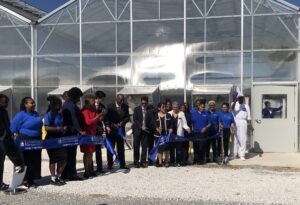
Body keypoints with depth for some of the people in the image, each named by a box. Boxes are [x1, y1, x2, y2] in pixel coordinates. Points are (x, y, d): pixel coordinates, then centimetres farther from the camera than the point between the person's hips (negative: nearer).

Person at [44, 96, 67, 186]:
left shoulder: (60, 114, 10)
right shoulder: (48, 115, -10)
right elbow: (46, 128, -17)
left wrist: (64, 128, 0)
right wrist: (57, 128, -24)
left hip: (60, 139, 6)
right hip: (51, 140, -6)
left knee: (64, 158, 4)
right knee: (54, 159, 1)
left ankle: (58, 176, 21)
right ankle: (53, 178, 14)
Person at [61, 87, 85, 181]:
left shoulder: (66, 104, 16)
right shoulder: (72, 105, -15)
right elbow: (74, 120, -22)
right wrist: (80, 130, -24)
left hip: (66, 132, 10)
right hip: (72, 132, -10)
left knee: (68, 154, 14)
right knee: (72, 154, -4)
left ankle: (65, 174, 20)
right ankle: (71, 174, 0)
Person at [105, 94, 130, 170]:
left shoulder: (125, 107, 1)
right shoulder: (110, 106, -6)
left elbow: (127, 117, -1)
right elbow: (107, 118, -8)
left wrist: (121, 123, -18)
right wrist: (108, 126, -22)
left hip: (120, 129, 2)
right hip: (111, 129, -2)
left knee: (121, 147, 7)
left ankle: (122, 164, 13)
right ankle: (110, 164, 12)